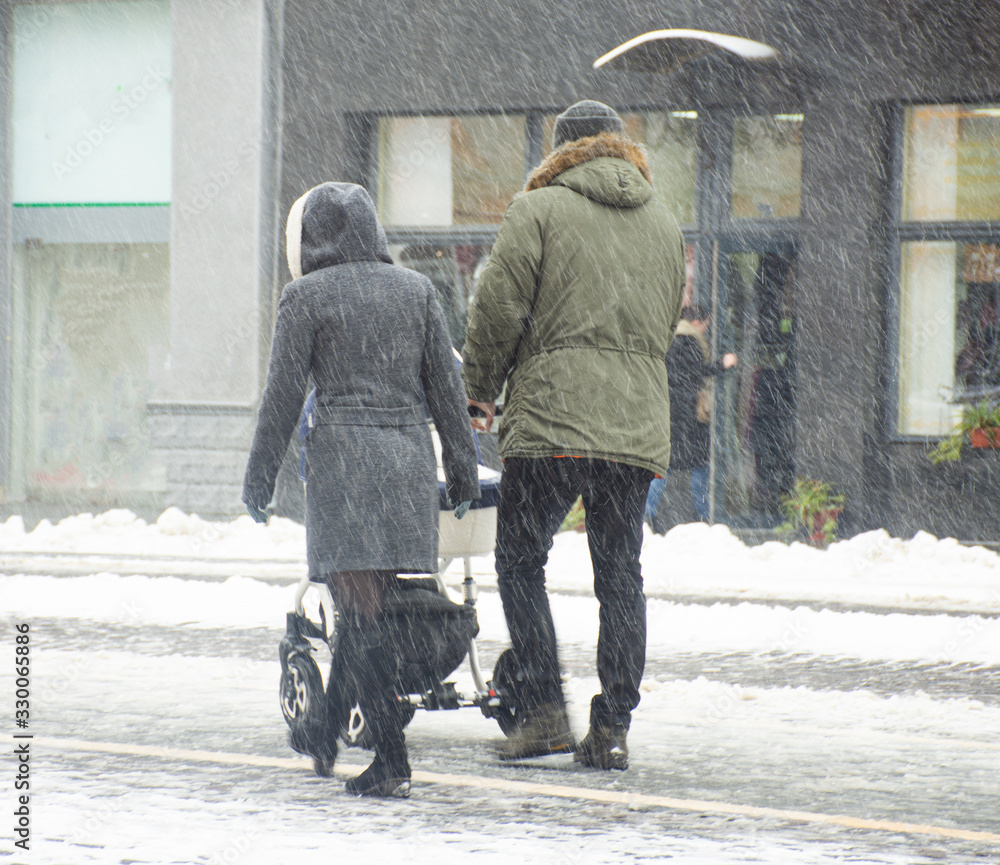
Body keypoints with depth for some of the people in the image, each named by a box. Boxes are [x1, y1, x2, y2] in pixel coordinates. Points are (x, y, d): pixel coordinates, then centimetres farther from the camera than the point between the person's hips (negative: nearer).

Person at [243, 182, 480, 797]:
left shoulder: (307, 296, -1)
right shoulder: (416, 290, 10)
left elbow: (284, 393, -2)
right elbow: (446, 384, 11)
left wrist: (260, 477, 5)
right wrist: (463, 468, 16)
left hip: (343, 453, -5)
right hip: (410, 452, 5)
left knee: (362, 606, -5)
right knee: (365, 601, 16)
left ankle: (393, 761, -12)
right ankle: (326, 733, 28)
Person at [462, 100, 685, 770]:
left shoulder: (538, 210, -2)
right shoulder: (664, 223, 16)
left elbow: (498, 311, -5)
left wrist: (480, 391, 8)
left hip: (552, 418, -5)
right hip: (638, 423, 5)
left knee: (520, 562, 5)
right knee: (621, 575, 9)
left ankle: (545, 712, -3)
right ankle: (612, 730, 6)